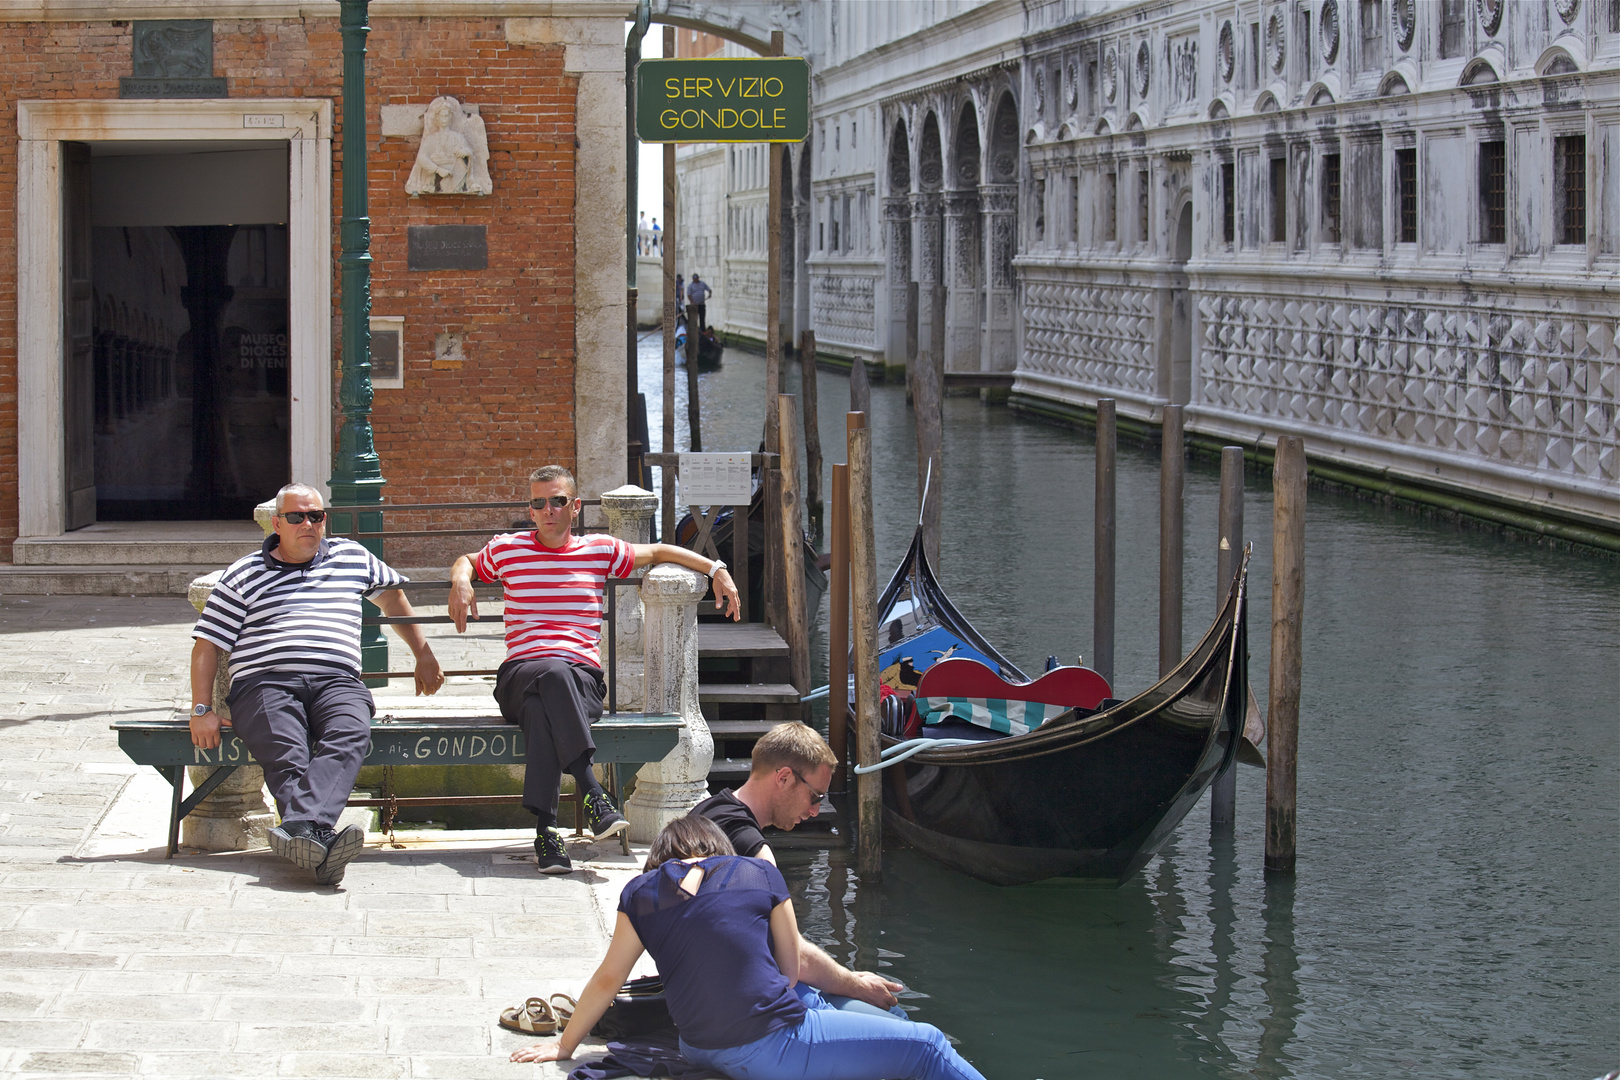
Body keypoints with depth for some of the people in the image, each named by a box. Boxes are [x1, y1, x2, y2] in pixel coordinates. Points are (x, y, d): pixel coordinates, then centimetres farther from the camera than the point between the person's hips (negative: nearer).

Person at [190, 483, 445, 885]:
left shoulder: (352, 558, 25)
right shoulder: (244, 574, 16)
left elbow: (392, 594, 42)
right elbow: (207, 645, 13)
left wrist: (424, 656, 39)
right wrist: (202, 710, 1)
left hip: (337, 682, 1)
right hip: (266, 683, -1)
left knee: (348, 738, -36)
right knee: (288, 759, -34)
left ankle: (299, 828, -58)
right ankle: (320, 841, -56)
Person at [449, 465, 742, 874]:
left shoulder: (600, 550, 16)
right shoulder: (506, 550, 15)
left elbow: (660, 551, 28)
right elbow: (466, 561, 35)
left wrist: (717, 570, 18)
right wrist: (460, 581, 10)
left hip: (582, 676, 0)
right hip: (520, 673, 0)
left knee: (542, 711, -38)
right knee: (555, 674, -40)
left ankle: (546, 829, -44)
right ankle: (590, 792, -50)